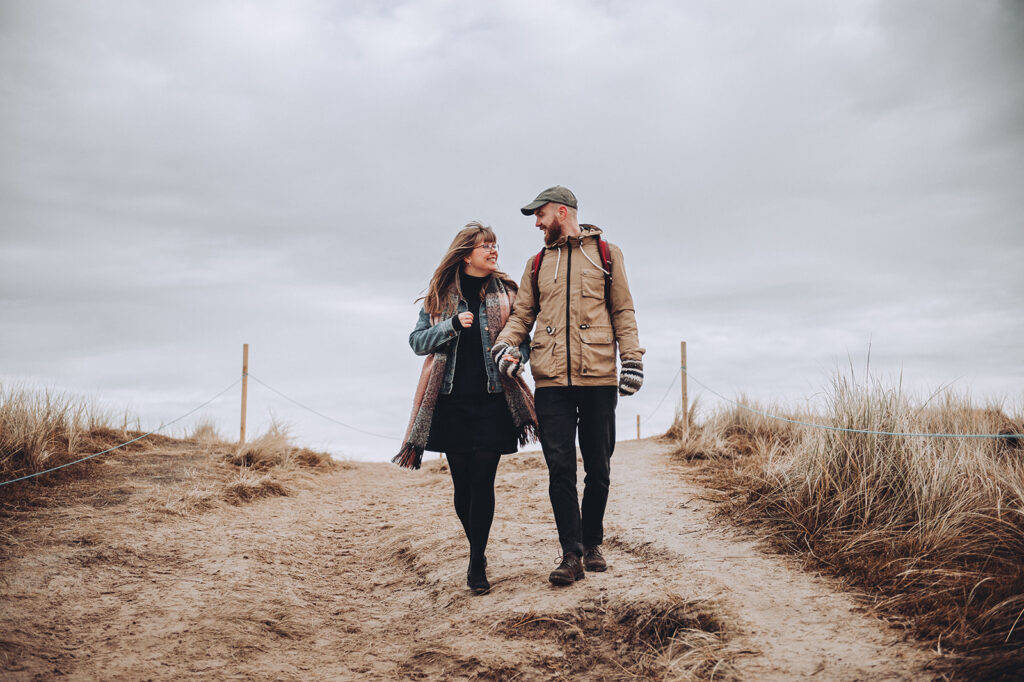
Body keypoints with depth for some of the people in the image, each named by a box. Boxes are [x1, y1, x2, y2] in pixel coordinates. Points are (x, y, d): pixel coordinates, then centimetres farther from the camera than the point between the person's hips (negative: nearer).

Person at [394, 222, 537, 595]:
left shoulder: (506, 292, 8)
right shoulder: (440, 295, 8)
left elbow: (523, 339, 11)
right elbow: (417, 340, 6)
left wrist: (515, 359, -11)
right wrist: (452, 325, -9)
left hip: (492, 400, -1)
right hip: (451, 401, 1)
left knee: (482, 481, -6)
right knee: (462, 482, 5)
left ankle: (477, 564, 2)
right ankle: (478, 552, 24)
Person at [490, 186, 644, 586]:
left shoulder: (606, 253, 10)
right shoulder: (537, 264, 18)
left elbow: (623, 311, 8)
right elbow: (522, 313, 15)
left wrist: (632, 359, -2)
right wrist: (506, 343, -5)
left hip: (598, 376, -2)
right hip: (551, 378, 2)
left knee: (598, 469, 5)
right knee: (560, 468, -5)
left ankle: (592, 544, 22)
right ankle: (572, 555, 0)